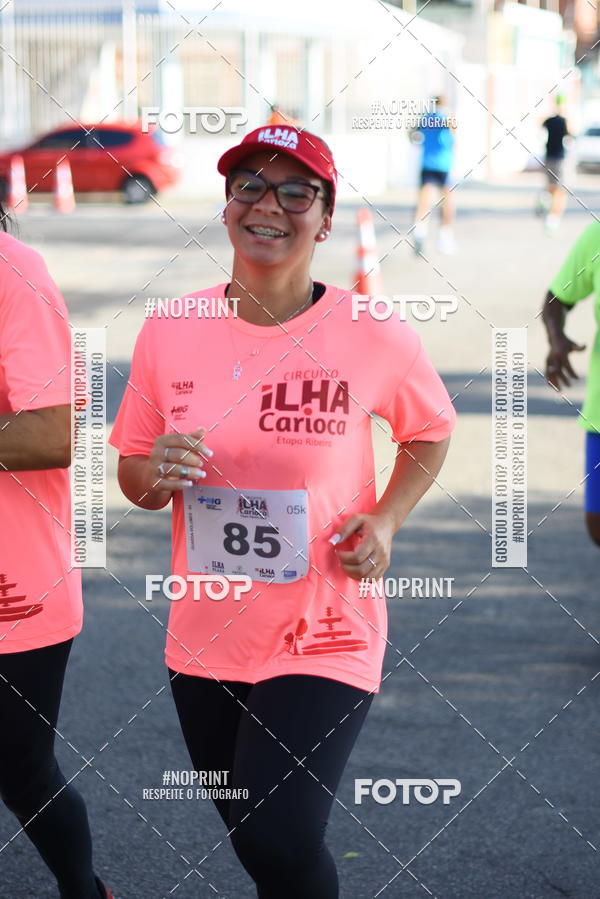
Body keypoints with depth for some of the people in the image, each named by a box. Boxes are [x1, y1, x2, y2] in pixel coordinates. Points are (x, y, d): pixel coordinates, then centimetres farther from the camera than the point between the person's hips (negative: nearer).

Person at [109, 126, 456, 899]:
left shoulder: (374, 336, -12)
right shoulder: (169, 332, -5)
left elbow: (430, 430, 8)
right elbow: (133, 476, 6)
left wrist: (386, 520, -8)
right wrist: (158, 474, -17)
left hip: (323, 637, -4)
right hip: (204, 637, 4)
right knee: (247, 834, 18)